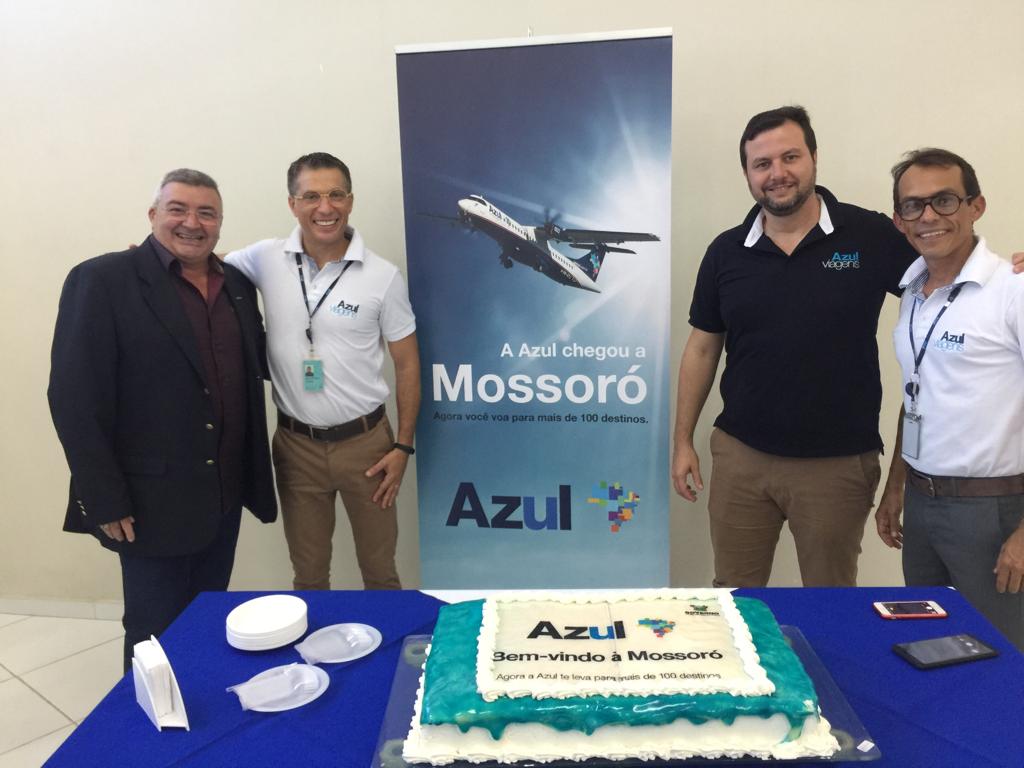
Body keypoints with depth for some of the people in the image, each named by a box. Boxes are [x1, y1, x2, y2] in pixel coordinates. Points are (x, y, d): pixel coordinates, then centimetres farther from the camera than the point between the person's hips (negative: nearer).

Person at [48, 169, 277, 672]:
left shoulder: (237, 285, 8)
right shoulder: (102, 280, -10)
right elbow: (74, 398, -13)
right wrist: (105, 500, -14)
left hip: (225, 492, 6)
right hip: (153, 499, -5)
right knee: (157, 636, 10)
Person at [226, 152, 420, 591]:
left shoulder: (383, 277, -7)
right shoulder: (266, 260, -3)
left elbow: (407, 364, -1)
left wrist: (403, 446, -4)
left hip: (365, 441, -1)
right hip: (295, 444, 2)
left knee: (380, 571, 12)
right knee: (308, 575, 17)